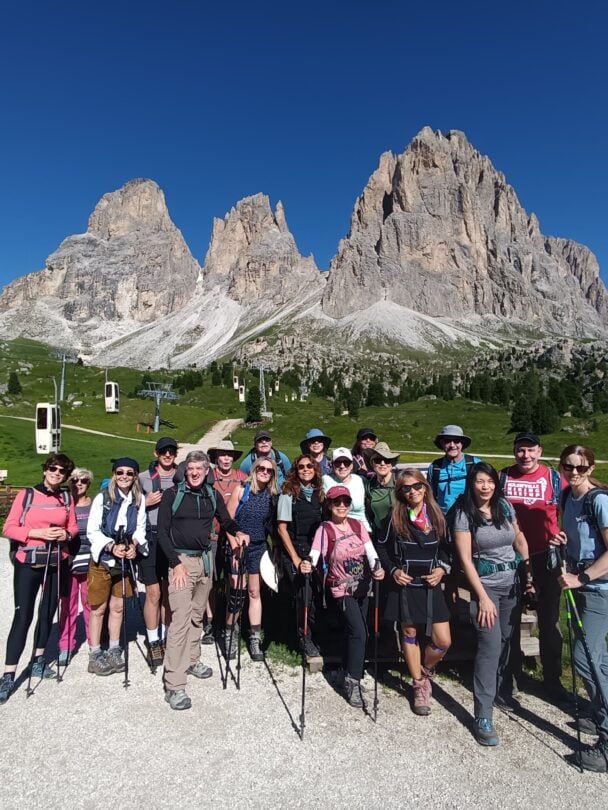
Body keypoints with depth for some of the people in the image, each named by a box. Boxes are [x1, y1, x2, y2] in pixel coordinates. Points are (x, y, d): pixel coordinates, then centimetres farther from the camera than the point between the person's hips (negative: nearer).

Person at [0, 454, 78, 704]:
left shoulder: (66, 498, 5)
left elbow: (73, 526, 11)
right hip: (27, 563, -4)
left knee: (48, 612, 12)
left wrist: (66, 533, -11)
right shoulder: (26, 495, -6)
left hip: (56, 563, 4)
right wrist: (39, 533, -20)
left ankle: (38, 661, 29)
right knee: (23, 615, -6)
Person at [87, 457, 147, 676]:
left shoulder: (139, 499, -1)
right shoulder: (102, 498, -12)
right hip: (102, 559, -3)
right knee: (98, 609, 6)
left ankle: (114, 651, 28)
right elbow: (92, 530, -11)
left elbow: (140, 527, 3)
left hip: (125, 560, 3)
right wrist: (111, 546, -22)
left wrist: (135, 544, -15)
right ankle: (94, 655, 20)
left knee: (118, 607, 14)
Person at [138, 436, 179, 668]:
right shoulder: (143, 478, 4)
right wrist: (146, 502, -10)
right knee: (154, 592, -1)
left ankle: (166, 638, 26)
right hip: (151, 539, -2)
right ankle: (153, 642, 13)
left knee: (170, 592, 11)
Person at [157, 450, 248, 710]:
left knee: (197, 615, 15)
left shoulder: (212, 496, 6)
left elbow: (226, 520, 19)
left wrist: (237, 532, -2)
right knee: (180, 618, -10)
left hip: (205, 559, 5)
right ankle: (174, 686, -6)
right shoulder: (172, 494, -6)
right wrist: (176, 563, -14)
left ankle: (191, 660, 34)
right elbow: (162, 532, -7)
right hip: (181, 560, -5)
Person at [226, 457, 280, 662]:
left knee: (254, 592, 8)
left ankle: (255, 640, 18)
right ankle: (228, 635, 20)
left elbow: (271, 525, 8)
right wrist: (234, 547, -12)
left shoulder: (273, 496, 2)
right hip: (238, 546, -3)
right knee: (237, 593, 0)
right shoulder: (242, 489, -8)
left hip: (259, 547, 3)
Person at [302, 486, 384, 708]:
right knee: (358, 633, -14)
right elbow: (314, 555, -25)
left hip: (362, 587, 5)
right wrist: (307, 565, -47)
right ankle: (352, 682, 2)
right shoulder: (324, 530, -14)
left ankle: (351, 676, 35)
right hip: (341, 590, -5)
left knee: (357, 634, 15)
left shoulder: (358, 525, -1)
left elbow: (370, 551, -10)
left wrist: (377, 568, -30)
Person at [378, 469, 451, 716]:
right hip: (405, 585, -2)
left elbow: (445, 548, 10)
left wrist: (442, 568, -6)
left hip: (431, 586, 2)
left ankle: (425, 671, 31)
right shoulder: (395, 518, -7)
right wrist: (393, 570, -9)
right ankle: (419, 685, 29)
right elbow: (382, 547, 3)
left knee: (443, 641, 0)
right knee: (409, 634, 9)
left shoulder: (437, 516, -1)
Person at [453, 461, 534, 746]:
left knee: (507, 640, 10)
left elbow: (519, 539, 15)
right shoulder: (464, 514, -12)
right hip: (486, 584, -5)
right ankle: (483, 717, -4)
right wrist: (483, 598, -15)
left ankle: (500, 689, 35)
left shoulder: (505, 506, 2)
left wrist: (529, 572, 6)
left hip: (513, 583, 5)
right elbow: (466, 559, -13)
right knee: (491, 645, -12)